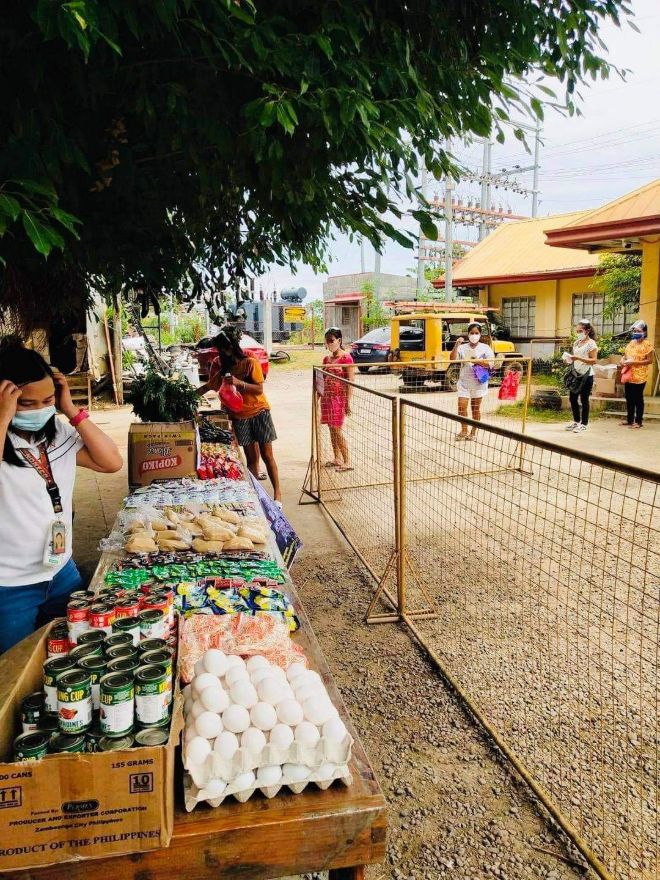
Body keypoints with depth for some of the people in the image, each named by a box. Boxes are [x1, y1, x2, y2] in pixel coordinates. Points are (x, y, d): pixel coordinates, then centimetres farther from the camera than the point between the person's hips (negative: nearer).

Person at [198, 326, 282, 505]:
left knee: (267, 455, 0)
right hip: (239, 416, 3)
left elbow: (259, 389, -16)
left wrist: (239, 382, -29)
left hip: (259, 411, -3)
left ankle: (277, 493, 8)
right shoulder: (219, 364, -2)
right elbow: (210, 386, 10)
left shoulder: (250, 362, -14)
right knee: (251, 458, 4)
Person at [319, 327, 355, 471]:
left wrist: (348, 402, -16)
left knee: (337, 430, -9)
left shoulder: (346, 358, -9)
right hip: (327, 397, 7)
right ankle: (337, 459, 20)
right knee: (332, 429, 10)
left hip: (339, 397, -7)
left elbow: (350, 381, -12)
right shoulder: (326, 359, 12)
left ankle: (347, 462, -3)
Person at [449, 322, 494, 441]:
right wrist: (456, 345, -20)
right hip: (464, 383, 1)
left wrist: (476, 361, -23)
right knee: (461, 406, -5)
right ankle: (464, 430, 13)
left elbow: (490, 363, -11)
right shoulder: (462, 347, 2)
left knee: (475, 408, 8)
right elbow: (452, 359, -10)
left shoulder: (485, 348, -2)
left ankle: (473, 432, 19)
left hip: (478, 383, -1)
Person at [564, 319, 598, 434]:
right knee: (572, 398, 9)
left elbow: (593, 360, -17)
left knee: (584, 399, 0)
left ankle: (583, 424, 9)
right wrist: (570, 359, -1)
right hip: (576, 374, 7)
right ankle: (576, 421, 25)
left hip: (586, 375, -7)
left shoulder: (591, 343, -10)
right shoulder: (576, 342, 11)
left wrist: (578, 358, -26)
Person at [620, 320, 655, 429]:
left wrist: (634, 362, -20)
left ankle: (638, 421, 7)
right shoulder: (631, 342, 13)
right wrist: (622, 360, -1)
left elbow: (650, 360, -13)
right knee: (629, 399, 12)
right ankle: (630, 420, 22)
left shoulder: (647, 344, -9)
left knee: (638, 399, -1)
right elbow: (625, 354, 23)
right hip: (628, 375, 7)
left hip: (639, 376, -7)